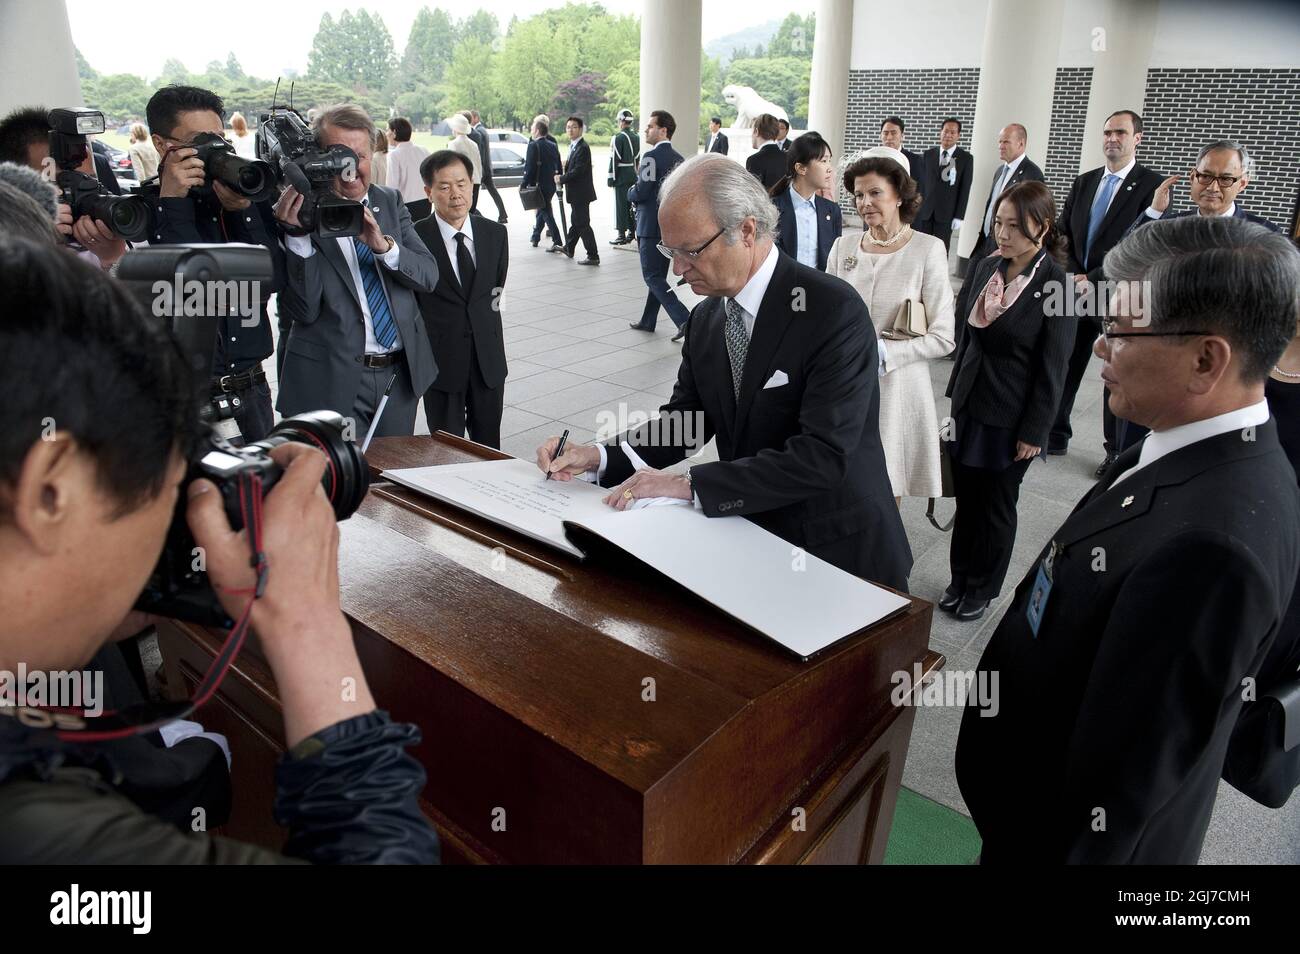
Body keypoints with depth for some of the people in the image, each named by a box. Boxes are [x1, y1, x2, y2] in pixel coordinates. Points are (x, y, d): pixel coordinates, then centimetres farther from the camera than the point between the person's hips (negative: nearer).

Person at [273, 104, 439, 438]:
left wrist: (382, 244, -21)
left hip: (401, 373, 5)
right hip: (334, 380, -4)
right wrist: (296, 233, -24)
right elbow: (304, 309, -14)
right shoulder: (301, 212, -8)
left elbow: (428, 276, -4)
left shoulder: (391, 201, 6)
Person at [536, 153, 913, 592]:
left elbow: (822, 457, -27)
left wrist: (689, 484, -30)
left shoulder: (834, 312, -20)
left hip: (839, 552, -5)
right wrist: (598, 457, -9)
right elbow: (684, 419, 8)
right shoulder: (705, 317, 3)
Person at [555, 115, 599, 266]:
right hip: (576, 192, 10)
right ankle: (569, 248, 38)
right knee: (576, 221, 22)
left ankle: (593, 256, -4)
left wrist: (561, 179, -13)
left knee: (583, 224, -7)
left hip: (581, 192, -10)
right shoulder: (573, 146, 12)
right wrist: (562, 177, 3)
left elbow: (578, 171, -23)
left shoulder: (583, 147, -18)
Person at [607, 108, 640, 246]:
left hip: (621, 175, -7)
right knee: (632, 203, 13)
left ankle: (622, 235, -4)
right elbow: (638, 157, 14)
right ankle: (632, 232, 20)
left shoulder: (618, 137, -13)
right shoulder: (636, 137, 9)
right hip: (633, 175, 7)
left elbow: (614, 159, -16)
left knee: (621, 205, -4)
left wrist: (611, 178, -12)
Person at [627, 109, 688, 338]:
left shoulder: (651, 156, -15)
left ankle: (684, 320, -15)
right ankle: (648, 321, 27)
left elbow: (641, 192, -20)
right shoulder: (679, 158, 10)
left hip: (651, 226, -8)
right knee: (657, 276, 16)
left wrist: (630, 192, 1)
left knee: (653, 277, -4)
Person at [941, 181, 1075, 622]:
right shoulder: (985, 267, 1)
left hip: (1010, 416, -5)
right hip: (968, 404, 5)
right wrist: (956, 391, 10)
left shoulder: (1055, 285, -15)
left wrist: (1034, 432, -11)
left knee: (996, 507, 11)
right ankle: (960, 579, 33)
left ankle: (983, 589, 30)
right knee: (966, 499, 15)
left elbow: (1052, 368, -13)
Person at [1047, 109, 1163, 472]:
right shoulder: (1083, 182, 11)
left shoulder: (1152, 185, -7)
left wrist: (1093, 279, -18)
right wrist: (1073, 276, -5)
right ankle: (1055, 436, 23)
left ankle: (1119, 452, 18)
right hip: (1077, 293, 5)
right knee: (1063, 369, 9)